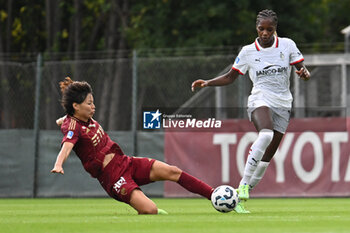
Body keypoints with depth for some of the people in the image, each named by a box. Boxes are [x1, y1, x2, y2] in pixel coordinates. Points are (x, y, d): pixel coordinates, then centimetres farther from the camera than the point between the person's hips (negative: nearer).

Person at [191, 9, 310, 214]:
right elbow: (230, 77, 13)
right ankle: (243, 185, -33)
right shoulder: (248, 52, 4)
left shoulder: (287, 45, 5)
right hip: (260, 99, -3)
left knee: (267, 156, -2)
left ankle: (241, 197, 8)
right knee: (266, 134, -35)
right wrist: (207, 83, -2)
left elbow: (303, 68, 5)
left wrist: (304, 73, -19)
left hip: (283, 104, 3)